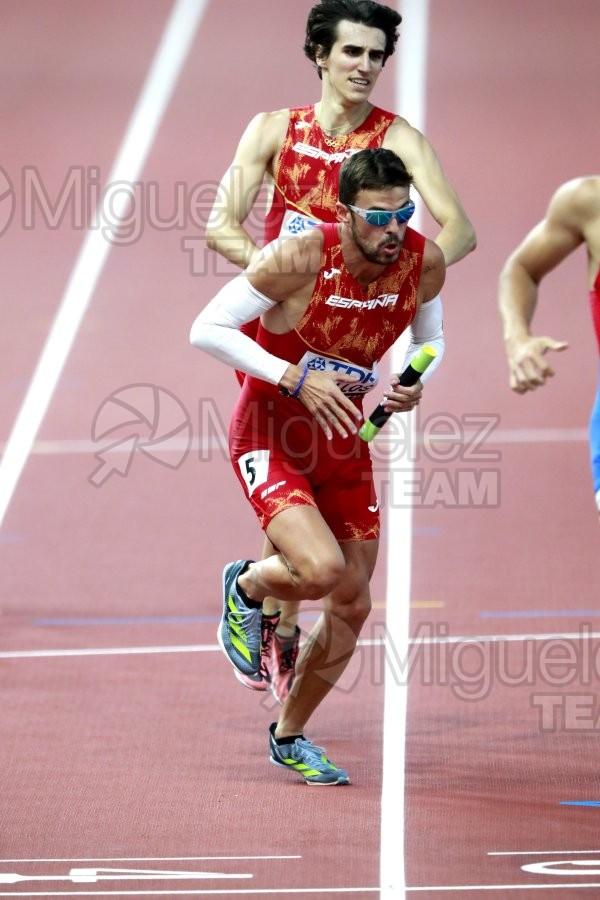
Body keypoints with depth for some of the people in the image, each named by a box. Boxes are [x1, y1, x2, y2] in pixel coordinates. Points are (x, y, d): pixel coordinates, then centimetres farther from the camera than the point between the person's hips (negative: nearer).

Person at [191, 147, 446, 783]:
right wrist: (294, 377, -29)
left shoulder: (423, 262, -11)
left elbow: (430, 337, 10)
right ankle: (245, 587, 10)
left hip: (343, 440, 6)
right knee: (322, 571, -27)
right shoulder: (298, 259, -27)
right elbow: (206, 329, -21)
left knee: (351, 606, 9)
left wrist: (414, 386, -12)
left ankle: (290, 736, 33)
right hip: (269, 438, -6)